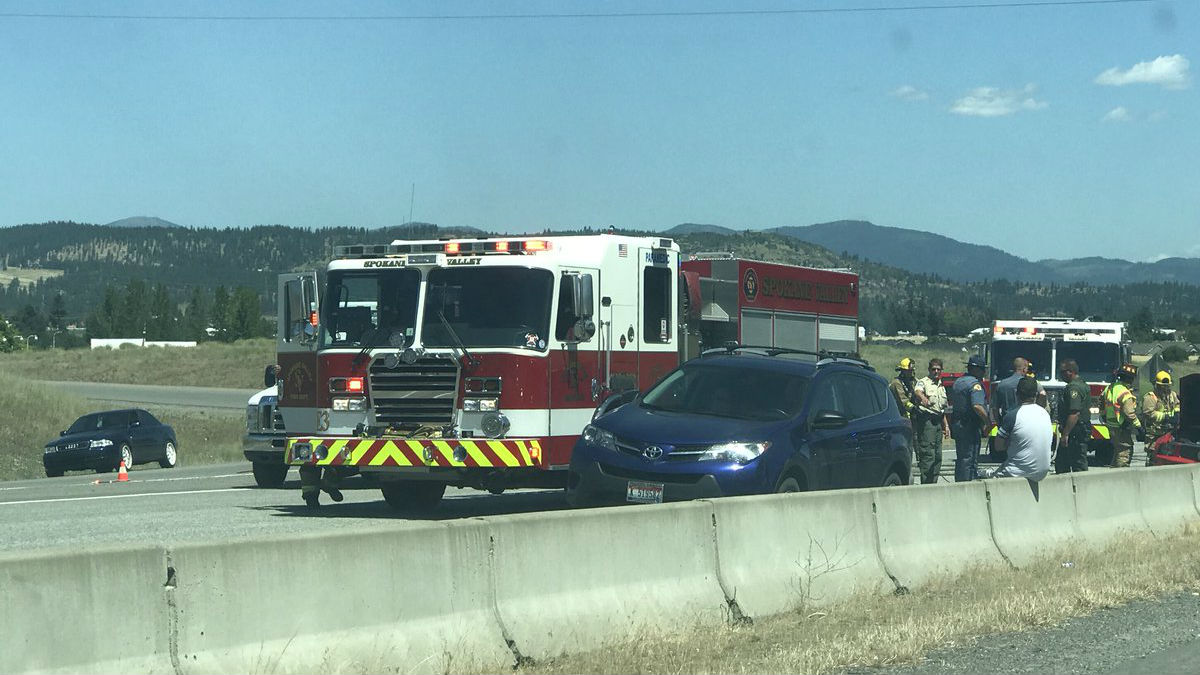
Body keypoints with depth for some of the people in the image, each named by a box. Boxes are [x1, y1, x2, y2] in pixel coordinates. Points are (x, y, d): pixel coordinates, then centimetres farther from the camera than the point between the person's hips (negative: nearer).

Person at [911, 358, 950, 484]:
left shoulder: (941, 386, 21)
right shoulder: (923, 382, -4)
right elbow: (917, 391, -29)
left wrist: (946, 425, 23)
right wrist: (923, 397, -52)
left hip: (938, 422, 8)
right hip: (926, 421, -8)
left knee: (937, 456, 8)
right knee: (928, 454, -12)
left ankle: (933, 482, 14)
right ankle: (926, 483, -12)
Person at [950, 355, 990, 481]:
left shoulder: (957, 382, 15)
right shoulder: (975, 384, -15)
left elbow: (951, 402, 23)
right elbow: (977, 406, -27)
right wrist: (987, 421, -20)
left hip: (957, 423, 9)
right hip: (971, 426, -9)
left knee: (960, 458, 16)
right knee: (970, 459, -7)